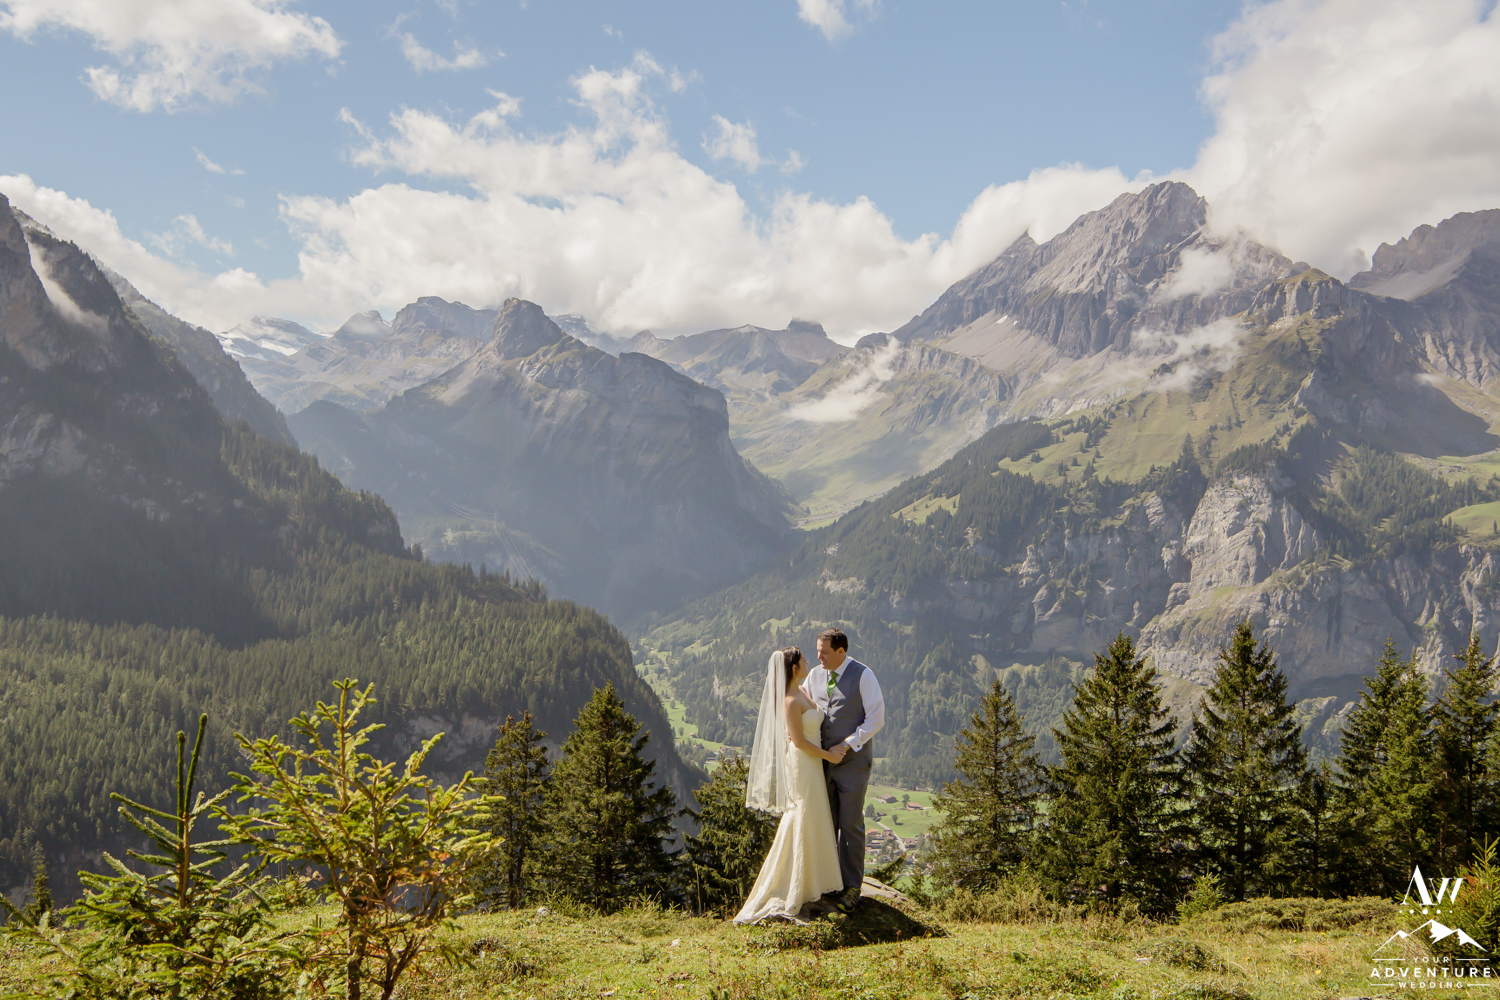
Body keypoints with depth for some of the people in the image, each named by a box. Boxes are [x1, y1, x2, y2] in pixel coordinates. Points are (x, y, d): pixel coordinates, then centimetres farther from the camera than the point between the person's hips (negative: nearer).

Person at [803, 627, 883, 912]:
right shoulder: (815, 675, 7)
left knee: (851, 825, -1)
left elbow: (876, 718, -11)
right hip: (821, 760, 5)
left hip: (852, 762, -5)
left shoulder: (863, 676, -9)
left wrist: (847, 745, -16)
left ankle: (852, 887, 8)